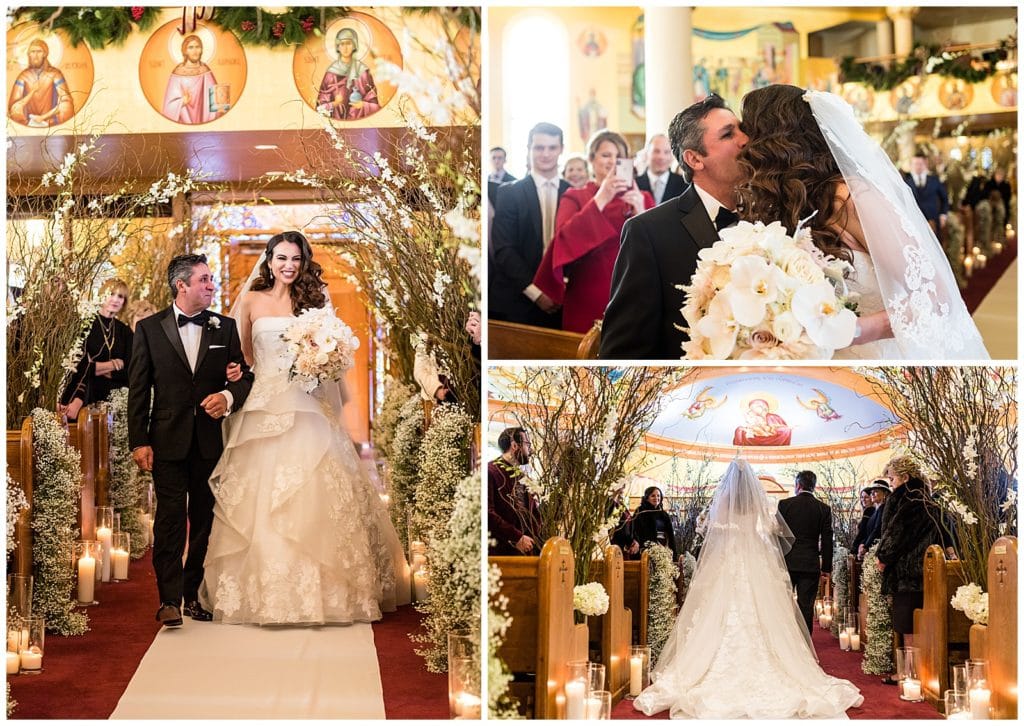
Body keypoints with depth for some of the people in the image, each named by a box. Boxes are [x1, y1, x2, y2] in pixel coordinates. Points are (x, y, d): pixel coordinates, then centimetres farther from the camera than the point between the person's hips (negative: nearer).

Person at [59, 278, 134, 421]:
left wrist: (97, 368, -8)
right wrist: (113, 364, -4)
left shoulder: (125, 332, 9)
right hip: (87, 396, -3)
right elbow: (79, 366, -7)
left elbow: (129, 371, 2)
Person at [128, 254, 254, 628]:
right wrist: (138, 441, -5)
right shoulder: (149, 328, 1)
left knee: (205, 520, 8)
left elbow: (245, 376, 8)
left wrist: (228, 397, -15)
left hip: (211, 438, 3)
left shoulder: (224, 327, 7)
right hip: (168, 439, -2)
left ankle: (195, 594, 17)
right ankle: (169, 600, -2)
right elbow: (138, 389, 0)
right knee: (170, 519, -5)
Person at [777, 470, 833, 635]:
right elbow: (826, 541, 1)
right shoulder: (824, 509, 1)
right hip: (810, 565, 1)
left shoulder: (784, 504, -3)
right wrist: (826, 568, 7)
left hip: (787, 562, 0)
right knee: (806, 607, 2)